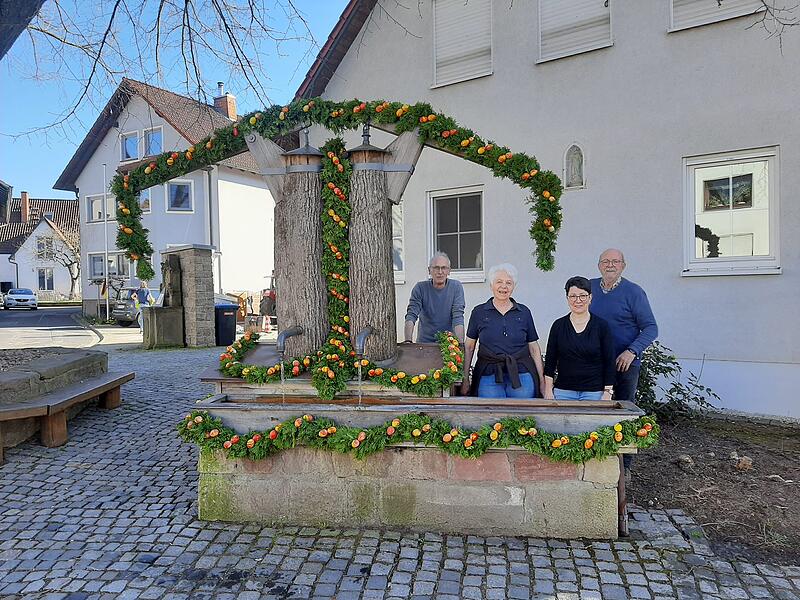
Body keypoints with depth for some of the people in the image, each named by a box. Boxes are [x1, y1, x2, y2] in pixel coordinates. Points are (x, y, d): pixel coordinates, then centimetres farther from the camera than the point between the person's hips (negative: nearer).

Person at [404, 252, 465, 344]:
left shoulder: (456, 287, -1)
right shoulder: (420, 288, -1)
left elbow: (458, 317, -8)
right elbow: (411, 315, -9)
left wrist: (459, 343, -22)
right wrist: (408, 341, -24)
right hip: (425, 342, 0)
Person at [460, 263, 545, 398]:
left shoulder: (524, 312, 8)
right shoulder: (479, 312, 5)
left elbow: (534, 348, 10)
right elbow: (469, 347, 6)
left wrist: (542, 379, 6)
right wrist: (465, 379, 1)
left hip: (521, 375, 1)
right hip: (488, 376, -1)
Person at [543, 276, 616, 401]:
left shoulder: (602, 326, -1)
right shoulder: (558, 325, 3)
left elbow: (610, 362, -1)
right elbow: (550, 361, 5)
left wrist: (607, 393, -6)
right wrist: (548, 390, 0)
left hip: (594, 393, -1)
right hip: (563, 391, 1)